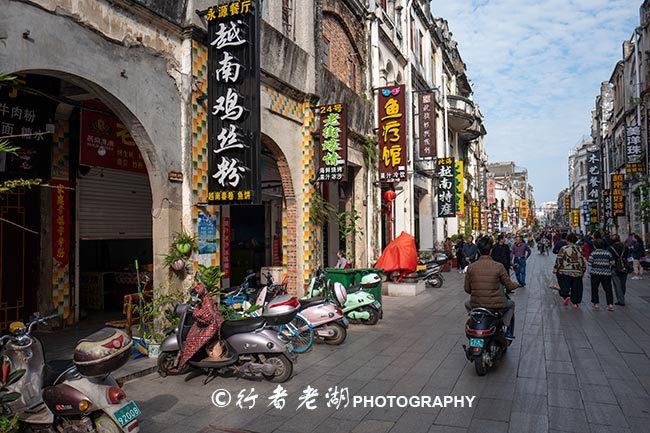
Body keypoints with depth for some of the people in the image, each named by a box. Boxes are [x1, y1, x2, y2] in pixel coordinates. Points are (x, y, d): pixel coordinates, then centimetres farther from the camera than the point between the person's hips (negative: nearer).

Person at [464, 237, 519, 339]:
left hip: (476, 305, 2)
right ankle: (509, 332, 24)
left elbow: (467, 289, 2)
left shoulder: (471, 267, -6)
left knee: (467, 304, 37)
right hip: (496, 306, -1)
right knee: (511, 304, 33)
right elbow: (509, 286, -3)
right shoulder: (498, 266, -12)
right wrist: (516, 284, 22)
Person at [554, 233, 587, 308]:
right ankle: (576, 302, 14)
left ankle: (566, 296, -15)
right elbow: (583, 261, 8)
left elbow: (558, 260, -9)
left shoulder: (563, 249, -8)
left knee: (564, 285, 8)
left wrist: (555, 270, -1)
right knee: (576, 287, 11)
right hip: (577, 272, 3)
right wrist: (582, 271, 19)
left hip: (565, 271, -3)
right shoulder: (579, 249, 4)